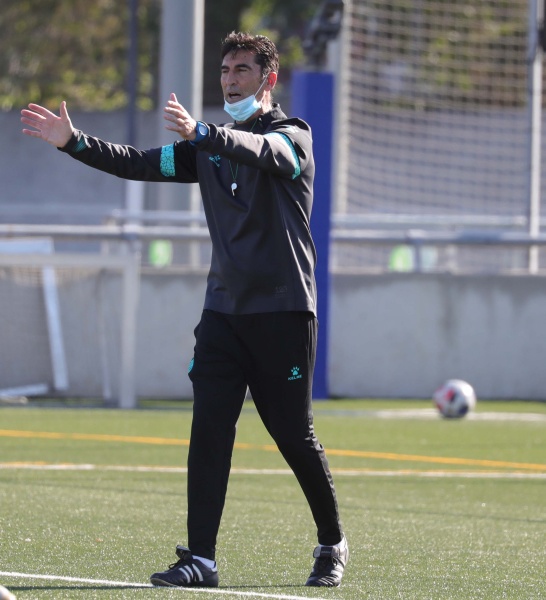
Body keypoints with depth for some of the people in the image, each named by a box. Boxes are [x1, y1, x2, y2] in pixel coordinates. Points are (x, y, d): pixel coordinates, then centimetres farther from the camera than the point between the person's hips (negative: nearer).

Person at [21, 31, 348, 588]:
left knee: (294, 436, 0)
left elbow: (260, 151, -27)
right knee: (208, 431, -6)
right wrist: (73, 142, -9)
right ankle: (201, 558, -8)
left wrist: (201, 133, -46)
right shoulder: (208, 145, 14)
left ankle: (332, 544, 20)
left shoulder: (292, 135, -4)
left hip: (283, 311, -5)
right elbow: (139, 164, 6)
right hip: (223, 310, 5)